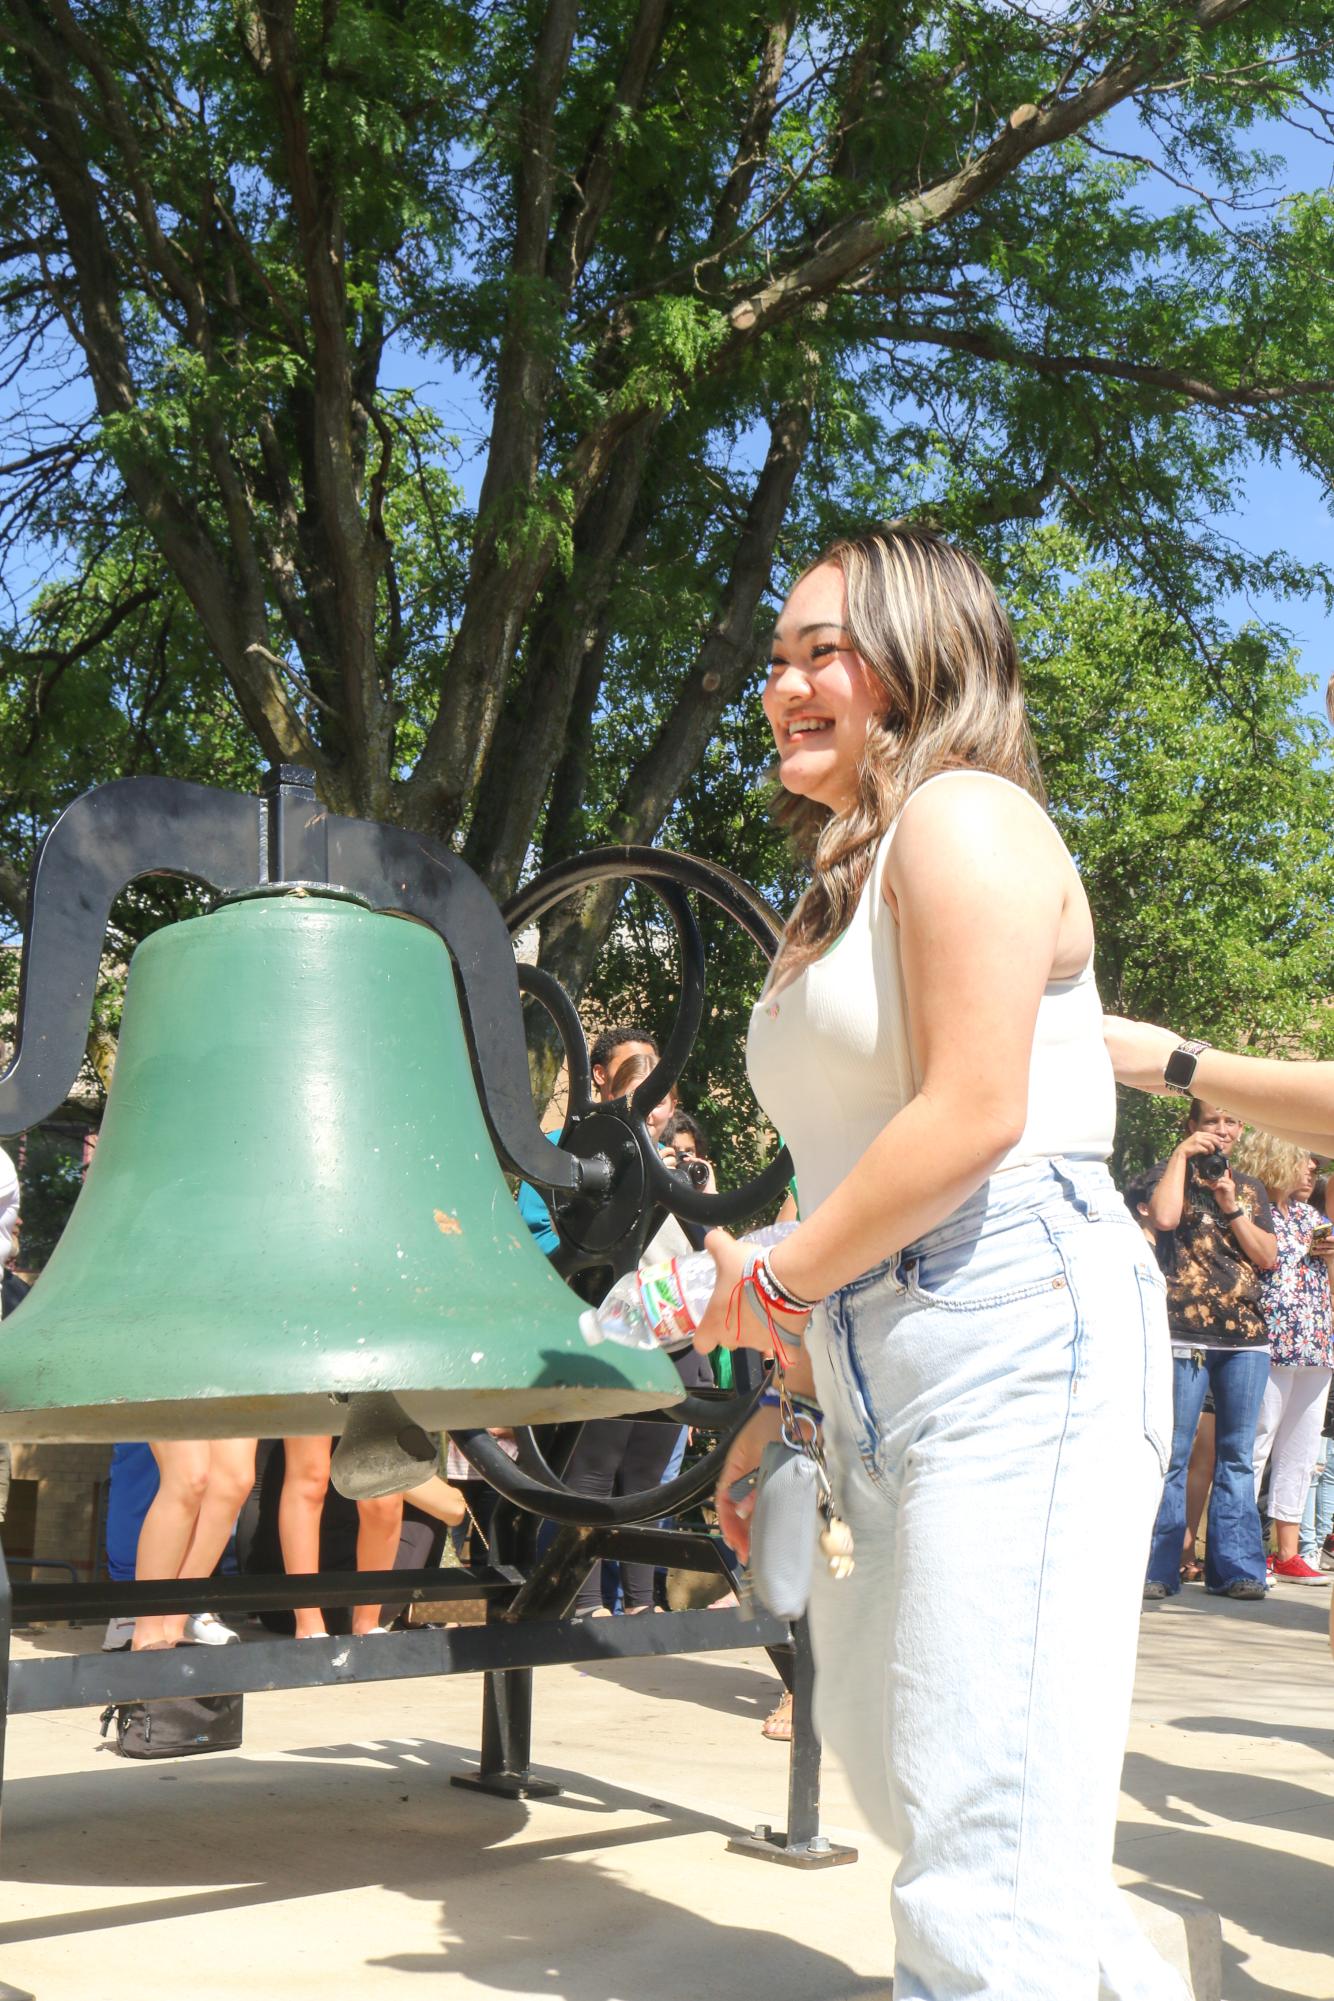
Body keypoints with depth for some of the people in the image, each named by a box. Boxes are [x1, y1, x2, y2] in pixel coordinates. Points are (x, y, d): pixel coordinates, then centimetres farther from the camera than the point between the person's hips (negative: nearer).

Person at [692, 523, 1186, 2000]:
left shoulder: (961, 816, -7)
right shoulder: (844, 887, 21)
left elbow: (973, 1114, -20)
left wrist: (776, 1281, -9)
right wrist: (790, 1397, 17)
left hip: (1019, 1337, -11)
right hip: (884, 1369, 11)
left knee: (981, 1837, -9)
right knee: (889, 1762, 21)